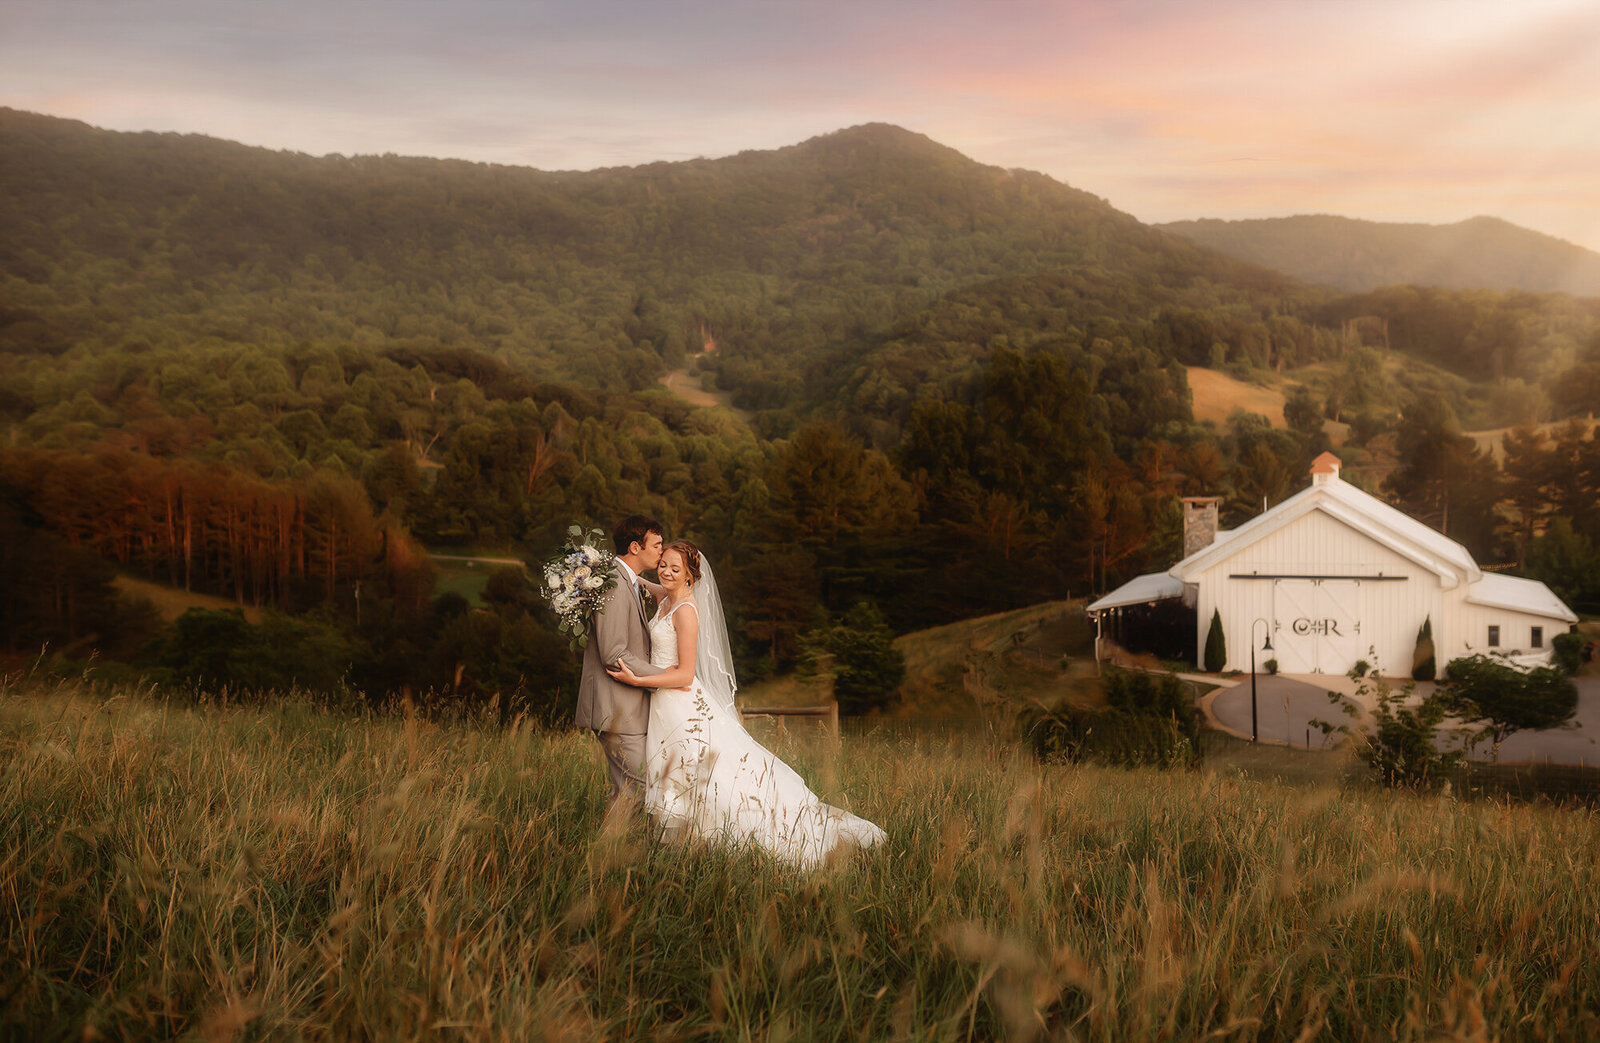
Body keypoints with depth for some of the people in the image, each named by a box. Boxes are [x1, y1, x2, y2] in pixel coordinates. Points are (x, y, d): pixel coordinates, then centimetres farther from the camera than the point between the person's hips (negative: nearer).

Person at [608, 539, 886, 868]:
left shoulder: (686, 610, -18)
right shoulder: (665, 601, 9)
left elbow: (685, 673, -20)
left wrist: (637, 680, -23)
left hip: (683, 705, -9)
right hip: (663, 705, 9)